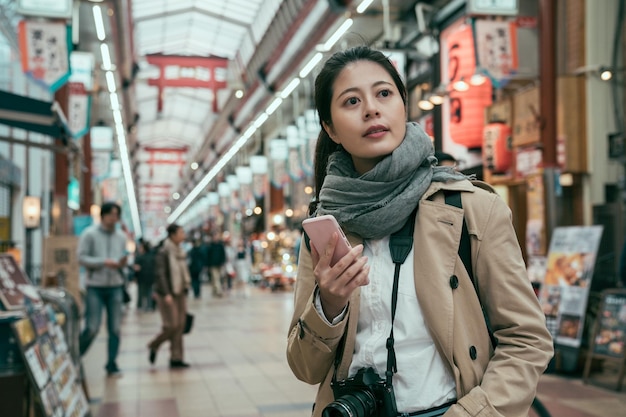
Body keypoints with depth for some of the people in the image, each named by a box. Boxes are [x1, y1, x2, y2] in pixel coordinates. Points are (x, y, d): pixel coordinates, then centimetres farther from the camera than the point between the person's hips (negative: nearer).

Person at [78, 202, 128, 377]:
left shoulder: (121, 236, 10)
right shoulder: (89, 234, -2)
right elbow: (81, 258, -8)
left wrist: (123, 262, -7)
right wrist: (104, 262, -18)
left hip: (115, 286, 4)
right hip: (95, 286, -4)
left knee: (115, 328, 2)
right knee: (92, 328, -6)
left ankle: (112, 364, 12)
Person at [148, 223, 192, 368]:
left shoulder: (180, 252, 10)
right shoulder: (163, 252, -11)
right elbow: (161, 274, -16)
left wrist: (185, 290, 13)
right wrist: (166, 294, -20)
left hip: (180, 292, 7)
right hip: (167, 293, -7)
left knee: (180, 326, 4)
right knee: (171, 325, -9)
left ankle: (176, 358, 9)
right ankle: (153, 347, 16)